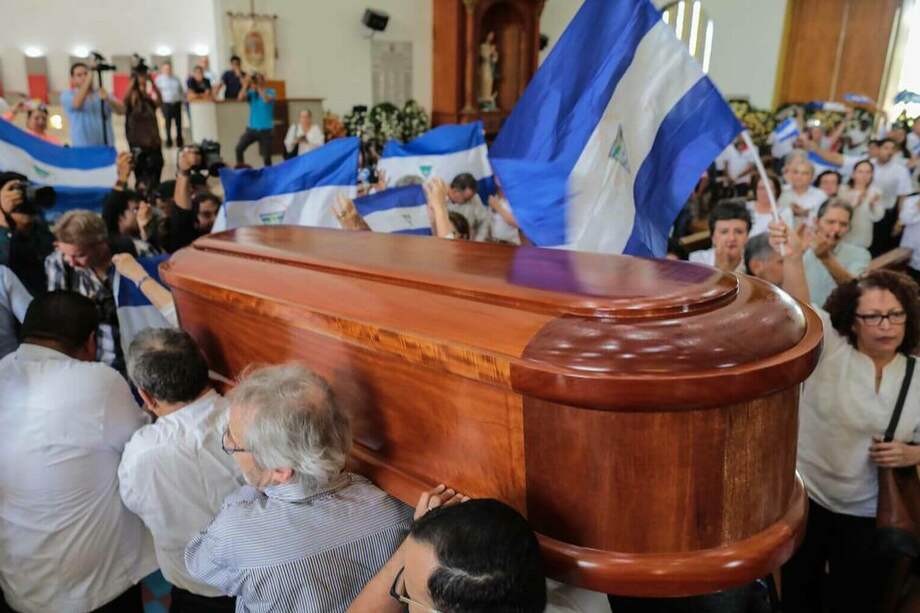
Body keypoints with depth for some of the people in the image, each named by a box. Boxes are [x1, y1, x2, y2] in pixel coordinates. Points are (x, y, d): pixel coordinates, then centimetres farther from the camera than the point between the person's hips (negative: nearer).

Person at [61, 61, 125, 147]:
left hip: (106, 146, 3)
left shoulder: (103, 93, 13)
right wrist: (88, 80, -17)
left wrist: (108, 99, -24)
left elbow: (122, 110, -3)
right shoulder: (67, 95, 6)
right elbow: (76, 104, -18)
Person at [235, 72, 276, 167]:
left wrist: (259, 86, -21)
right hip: (251, 128, 2)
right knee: (239, 148, -15)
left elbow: (266, 99, -25)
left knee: (266, 156, 0)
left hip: (265, 130, -2)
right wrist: (246, 84, -16)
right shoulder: (251, 93, 4)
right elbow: (240, 97, -14)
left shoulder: (270, 92, -3)